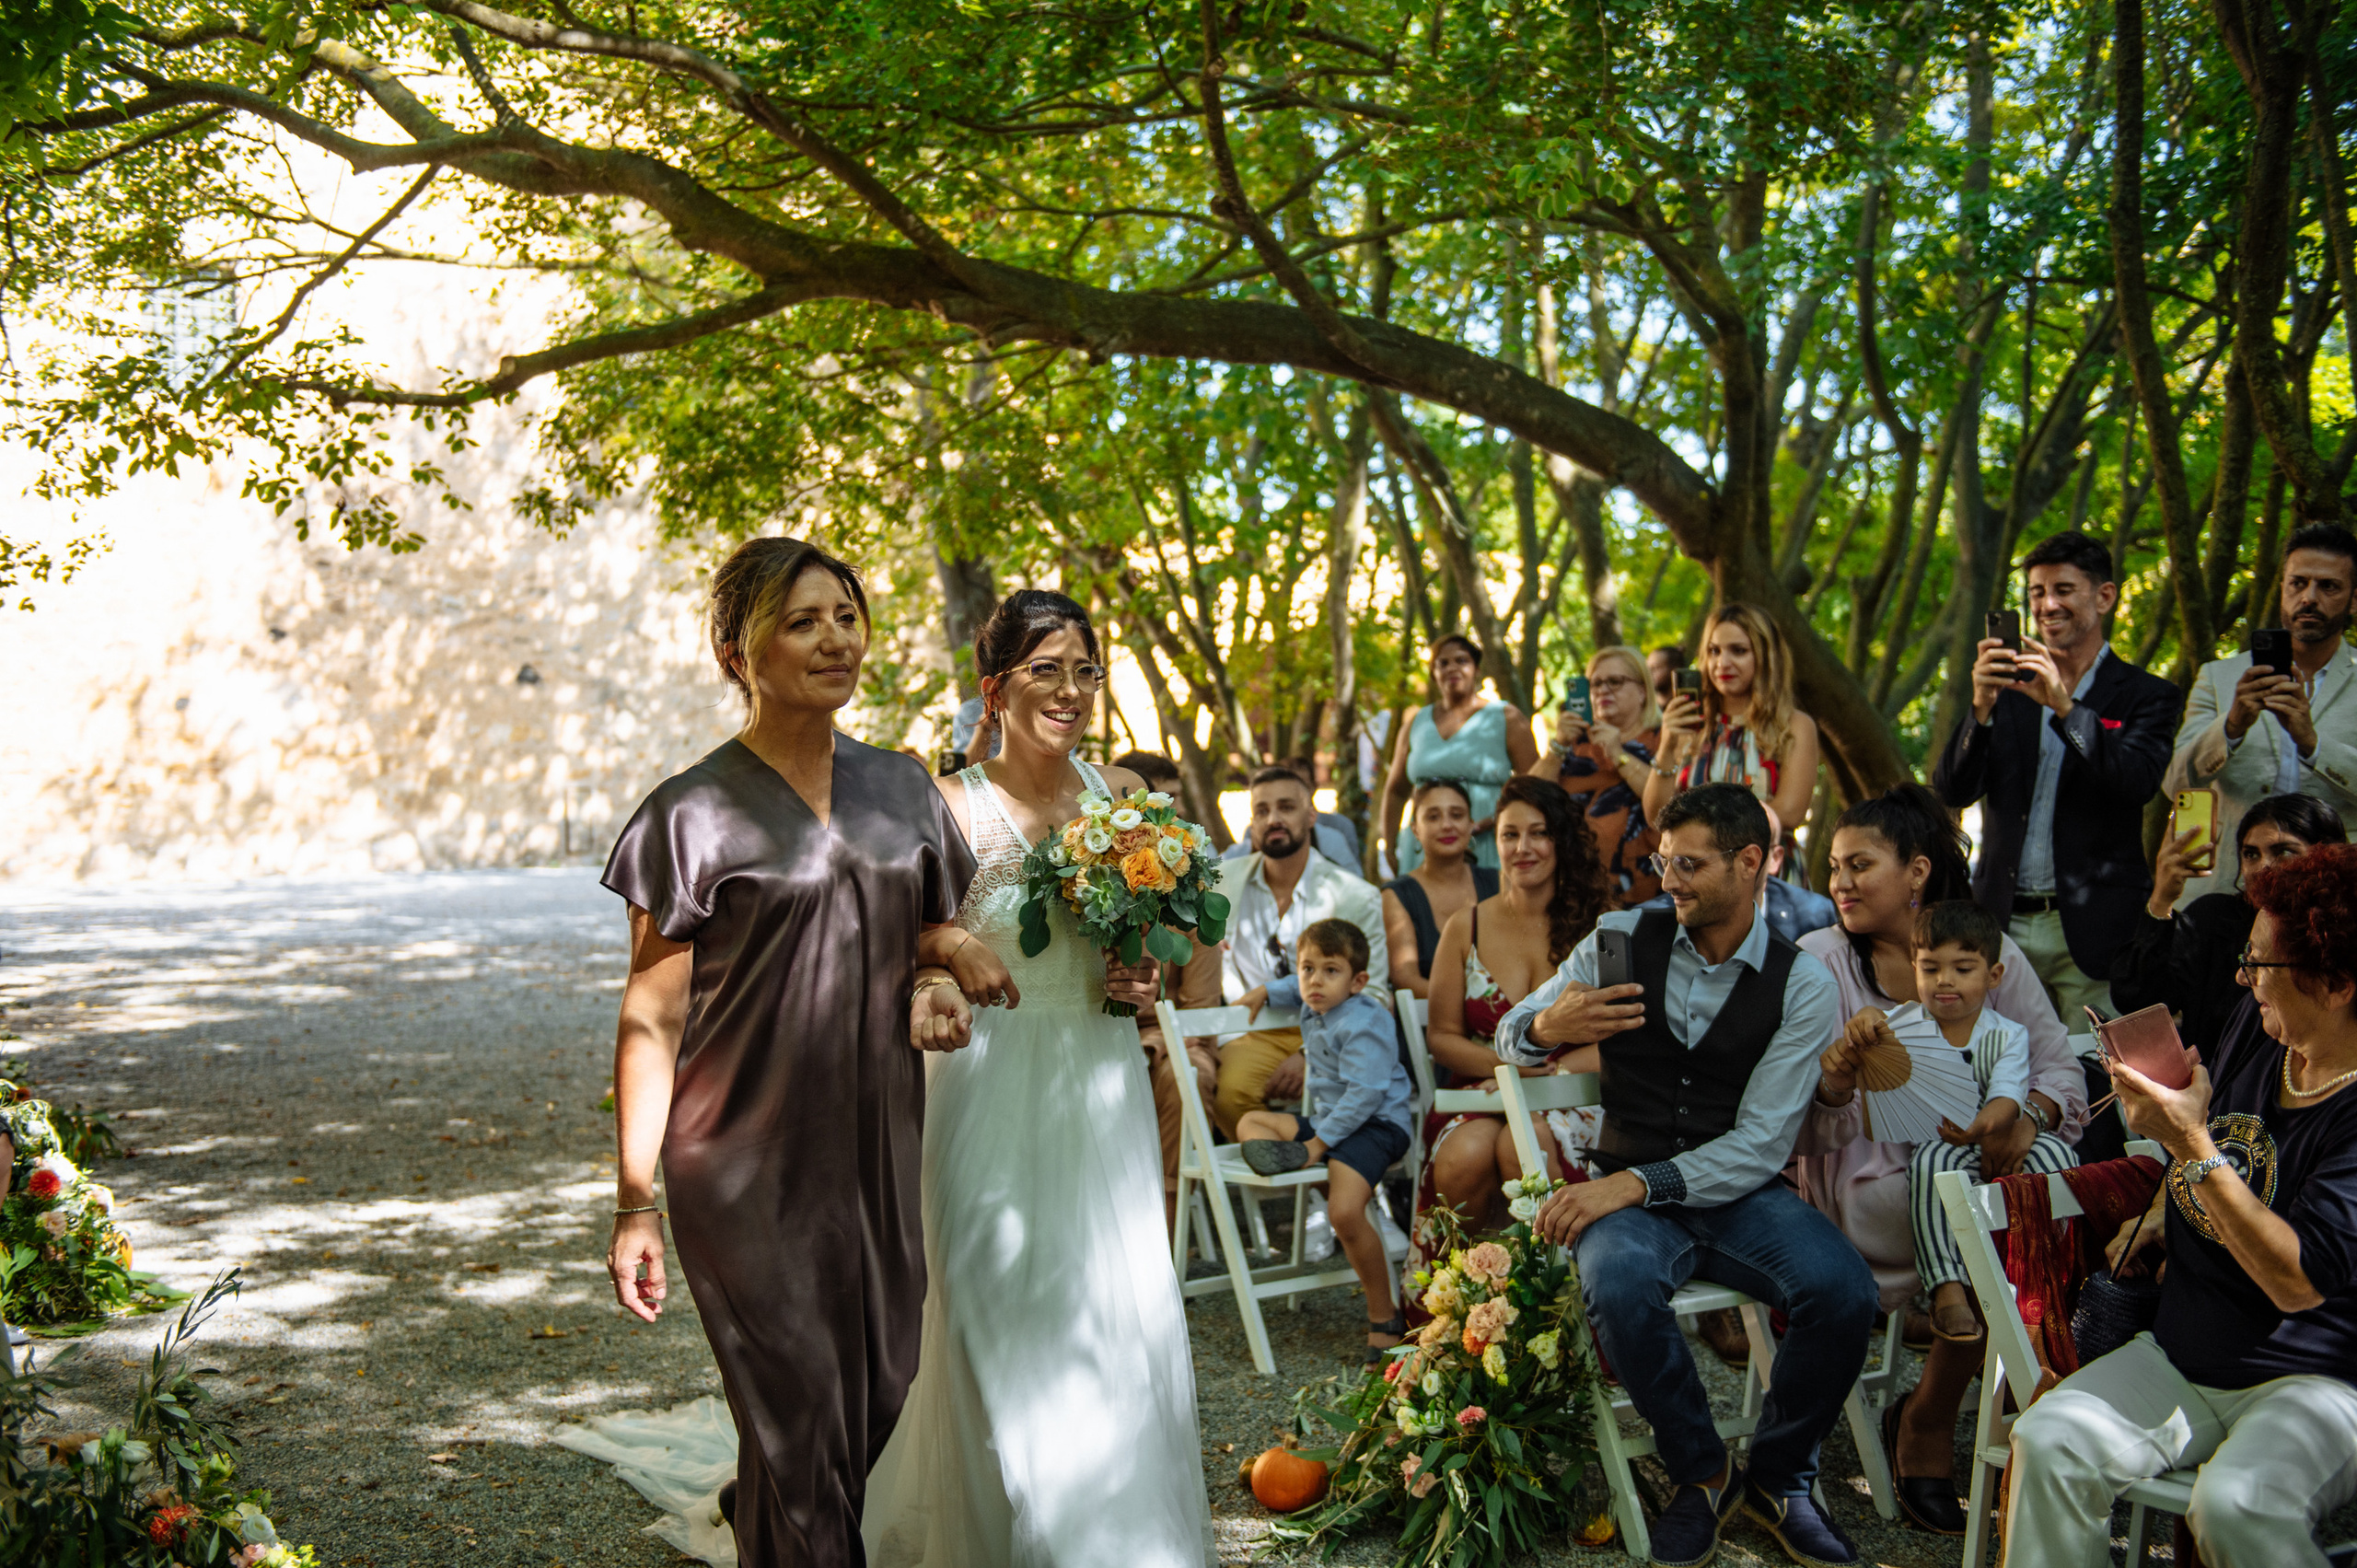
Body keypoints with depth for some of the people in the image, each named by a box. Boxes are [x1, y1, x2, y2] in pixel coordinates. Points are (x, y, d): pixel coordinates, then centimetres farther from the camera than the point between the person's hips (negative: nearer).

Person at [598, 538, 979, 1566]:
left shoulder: (902, 790, 8)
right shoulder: (695, 814, -7)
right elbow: (651, 1019, -6)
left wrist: (938, 986, -3)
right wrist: (636, 1205, -9)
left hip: (882, 1158, 5)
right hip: (748, 1166, -5)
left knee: (890, 1409, 11)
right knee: (800, 1432, -2)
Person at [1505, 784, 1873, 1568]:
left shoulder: (1802, 985, -3)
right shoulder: (1621, 936, 3)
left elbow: (1760, 1145, -11)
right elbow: (1510, 1036, 11)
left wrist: (1640, 1182, -24)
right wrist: (1548, 1027, -15)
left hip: (1737, 1194, 0)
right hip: (1630, 1190, 0)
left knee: (1843, 1289, -29)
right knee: (1619, 1284, -34)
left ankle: (1778, 1477, 1)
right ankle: (1701, 1474, -6)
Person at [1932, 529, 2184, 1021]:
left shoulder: (2146, 696, 5)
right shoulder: (2007, 688, 13)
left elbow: (2138, 782, -14)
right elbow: (1954, 791, 3)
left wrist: (2064, 707, -24)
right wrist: (1981, 707, -13)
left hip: (2091, 931, -2)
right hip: (2002, 926, 3)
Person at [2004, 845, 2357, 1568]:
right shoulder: (2258, 1025, 4)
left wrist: (2191, 1144, -27)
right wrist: (2160, 1212, 14)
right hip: (2183, 1357, 6)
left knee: (2233, 1505, -34)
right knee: (2048, 1442, -18)